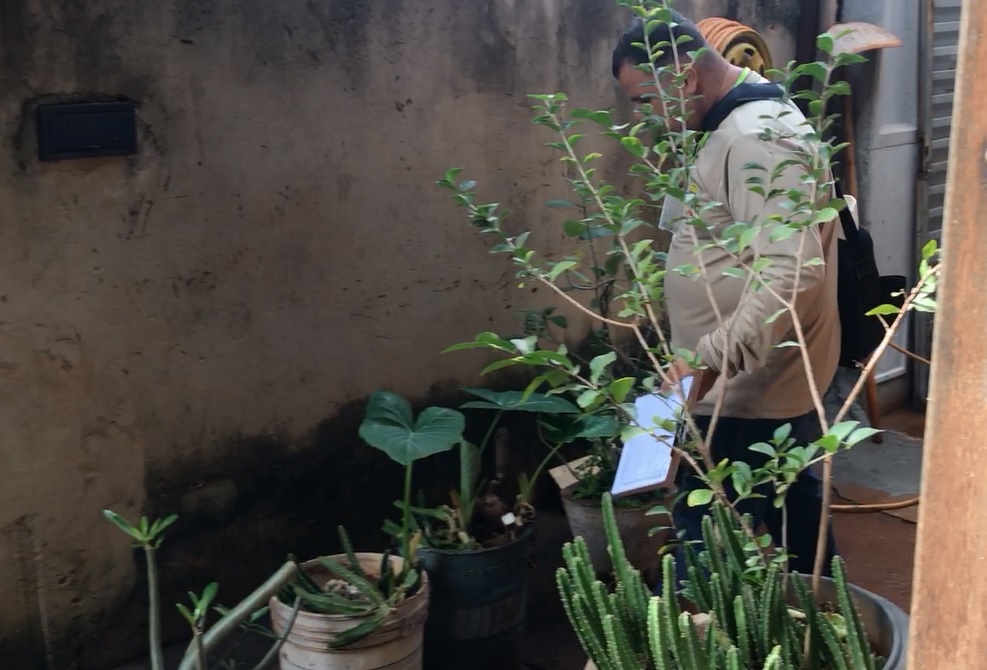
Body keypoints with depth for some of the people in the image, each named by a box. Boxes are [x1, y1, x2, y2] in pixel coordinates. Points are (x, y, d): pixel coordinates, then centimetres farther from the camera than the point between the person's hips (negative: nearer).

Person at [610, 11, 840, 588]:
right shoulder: (744, 125, 13)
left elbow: (792, 274, -30)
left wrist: (712, 359, -34)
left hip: (746, 400, -11)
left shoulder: (758, 139, -20)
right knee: (797, 533, 22)